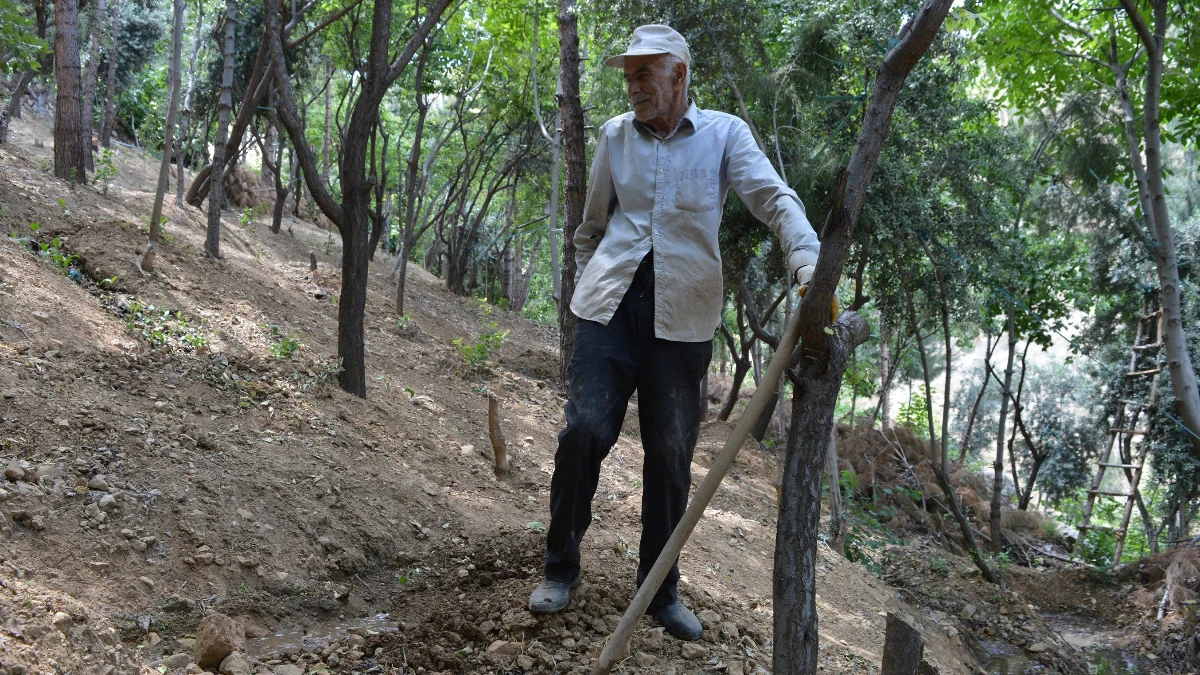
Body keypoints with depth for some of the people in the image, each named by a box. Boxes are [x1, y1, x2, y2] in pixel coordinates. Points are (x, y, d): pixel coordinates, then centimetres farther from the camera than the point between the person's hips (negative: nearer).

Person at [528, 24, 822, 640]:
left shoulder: (724, 133, 2)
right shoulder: (615, 135, 11)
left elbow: (775, 200, -10)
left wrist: (809, 266, -26)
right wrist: (583, 287, 20)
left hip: (682, 313, -1)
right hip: (611, 303, 1)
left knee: (671, 455, 4)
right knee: (585, 429, -8)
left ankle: (660, 587, 19)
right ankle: (560, 567, 10)